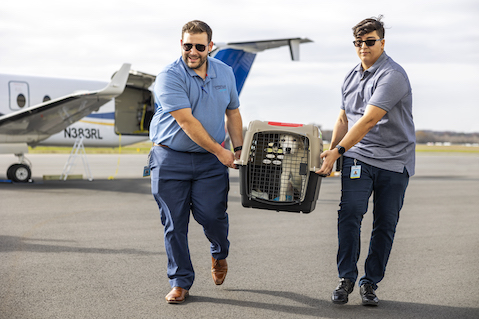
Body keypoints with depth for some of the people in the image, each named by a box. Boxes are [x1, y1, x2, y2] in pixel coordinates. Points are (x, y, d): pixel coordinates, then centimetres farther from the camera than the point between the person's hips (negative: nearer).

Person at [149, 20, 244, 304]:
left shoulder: (225, 73, 7)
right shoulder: (169, 77, -11)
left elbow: (232, 112, 19)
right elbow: (187, 121, -17)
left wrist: (239, 149, 10)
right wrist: (220, 151, -14)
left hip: (211, 162, 3)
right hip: (170, 158, -2)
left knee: (212, 215, -9)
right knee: (174, 223, 0)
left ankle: (219, 253, 26)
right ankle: (181, 282, 14)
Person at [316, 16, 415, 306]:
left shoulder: (392, 75, -14)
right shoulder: (351, 78, 11)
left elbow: (369, 120, -22)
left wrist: (338, 151, -23)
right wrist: (329, 156, 17)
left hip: (394, 161, -4)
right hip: (358, 158, 4)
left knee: (385, 225, 3)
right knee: (349, 213, -13)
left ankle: (370, 283, 15)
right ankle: (346, 278, -2)